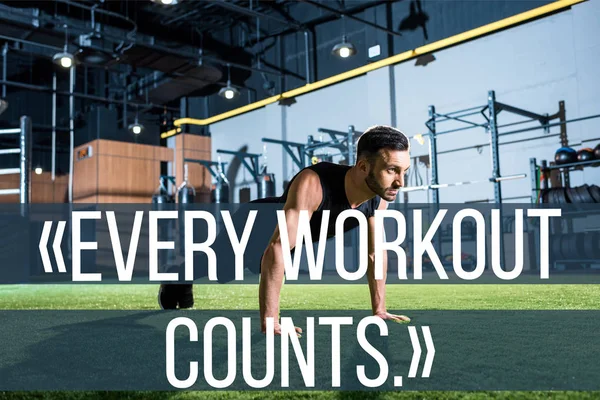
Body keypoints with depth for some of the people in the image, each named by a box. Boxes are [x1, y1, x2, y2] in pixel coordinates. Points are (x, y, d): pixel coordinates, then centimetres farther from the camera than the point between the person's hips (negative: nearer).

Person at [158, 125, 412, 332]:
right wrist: (269, 322, -52)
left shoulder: (380, 195, -27)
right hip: (254, 227, -6)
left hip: (289, 233, 7)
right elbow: (276, 250, -52)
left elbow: (376, 250, -11)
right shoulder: (312, 184, -48)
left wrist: (379, 309, -9)